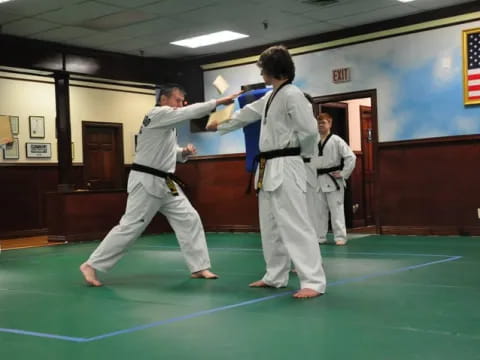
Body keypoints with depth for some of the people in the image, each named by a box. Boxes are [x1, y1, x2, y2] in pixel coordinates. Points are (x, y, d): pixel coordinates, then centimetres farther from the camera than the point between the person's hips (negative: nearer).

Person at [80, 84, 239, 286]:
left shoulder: (166, 122, 16)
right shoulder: (158, 115, -13)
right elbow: (189, 112, -24)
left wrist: (184, 152, 2)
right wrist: (219, 102, -24)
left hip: (165, 183, 10)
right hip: (146, 183, -10)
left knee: (189, 220, 3)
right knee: (130, 227, -8)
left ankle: (199, 267, 8)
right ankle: (92, 265, 2)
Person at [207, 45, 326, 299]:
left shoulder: (292, 94, -14)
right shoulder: (270, 97, 16)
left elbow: (309, 130, -21)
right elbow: (247, 114, 30)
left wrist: (297, 152, -4)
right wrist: (220, 126, 38)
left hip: (285, 168, -10)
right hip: (269, 168, 10)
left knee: (294, 224, -13)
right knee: (270, 225, 15)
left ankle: (313, 282, -12)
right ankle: (276, 276, 26)